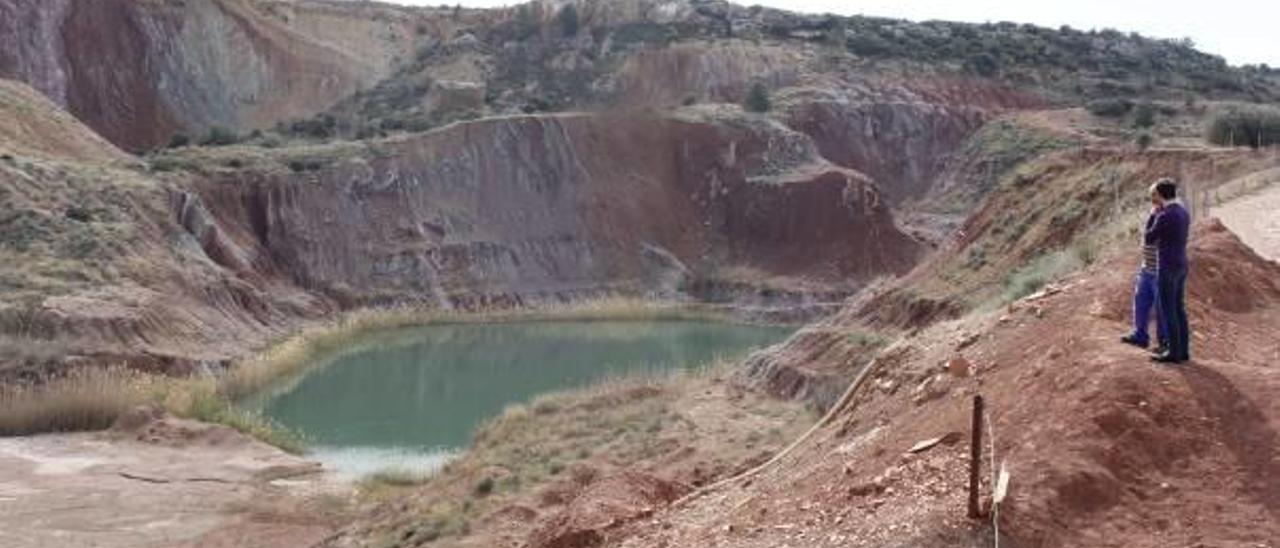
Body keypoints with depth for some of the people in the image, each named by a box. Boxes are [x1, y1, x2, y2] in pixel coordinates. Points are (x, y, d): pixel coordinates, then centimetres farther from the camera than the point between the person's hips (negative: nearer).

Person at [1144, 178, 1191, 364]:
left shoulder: (1164, 216, -21)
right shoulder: (1184, 213, 9)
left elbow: (1148, 239, -9)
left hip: (1167, 268, -9)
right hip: (1181, 266, 9)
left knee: (1167, 311, -1)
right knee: (1178, 309, 14)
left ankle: (1174, 352, 3)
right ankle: (1182, 350, 17)